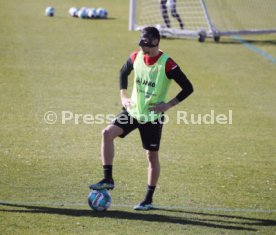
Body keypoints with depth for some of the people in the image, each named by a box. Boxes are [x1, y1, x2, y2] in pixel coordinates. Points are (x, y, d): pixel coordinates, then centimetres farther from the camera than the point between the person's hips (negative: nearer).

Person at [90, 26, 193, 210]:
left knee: (152, 155, 3)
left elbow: (188, 88, -13)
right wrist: (123, 96, 9)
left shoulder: (167, 64, -18)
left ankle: (149, 200, 15)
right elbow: (124, 72, 19)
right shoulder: (136, 57, -3)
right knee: (108, 133, -15)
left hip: (153, 116, -4)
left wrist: (169, 105, -17)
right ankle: (108, 180, -8)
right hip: (133, 110, 5)